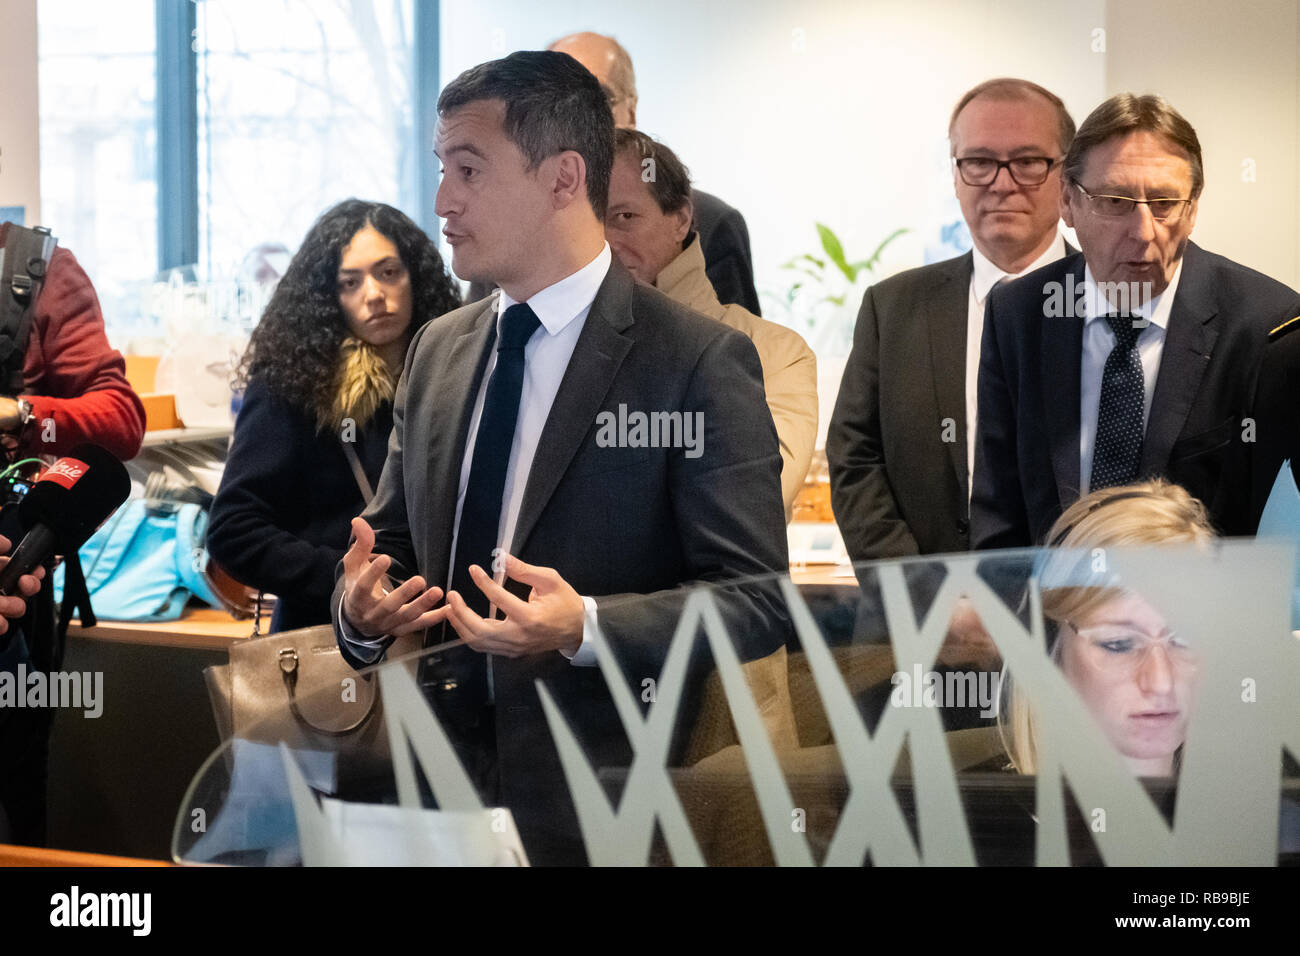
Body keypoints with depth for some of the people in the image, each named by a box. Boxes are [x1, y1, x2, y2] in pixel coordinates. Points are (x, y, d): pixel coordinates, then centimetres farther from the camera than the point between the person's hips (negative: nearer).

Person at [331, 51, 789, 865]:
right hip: (441, 789, 5)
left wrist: (586, 626, -28)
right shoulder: (436, 351, 9)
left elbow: (756, 598, -14)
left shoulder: (701, 363, -11)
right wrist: (359, 607, -6)